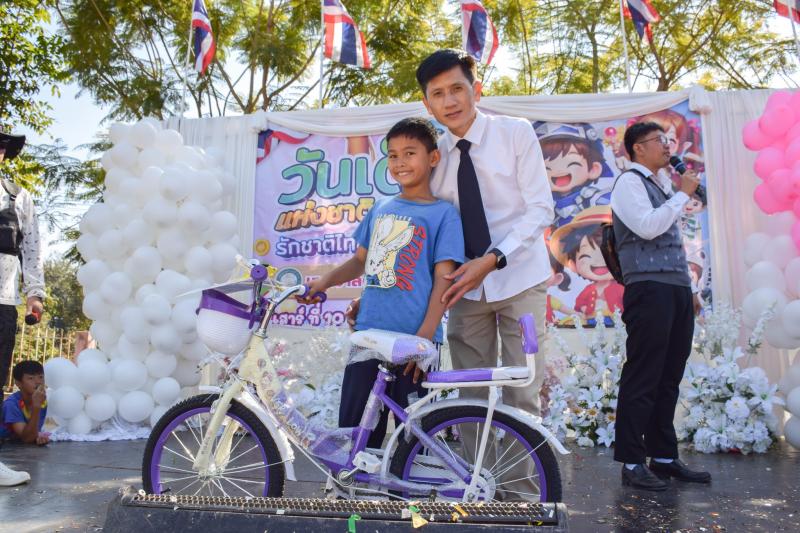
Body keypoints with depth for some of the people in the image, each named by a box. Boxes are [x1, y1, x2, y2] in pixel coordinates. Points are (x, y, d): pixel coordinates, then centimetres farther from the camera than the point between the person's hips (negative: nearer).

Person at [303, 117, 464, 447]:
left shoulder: (443, 214, -2)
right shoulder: (381, 208, 13)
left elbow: (443, 278, -7)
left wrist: (424, 337, -14)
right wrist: (325, 282, 3)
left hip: (414, 340, -4)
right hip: (369, 334, 5)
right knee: (353, 426, 9)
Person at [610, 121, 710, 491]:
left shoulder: (661, 185, 24)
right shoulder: (630, 181, -2)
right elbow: (647, 226, -18)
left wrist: (688, 290, 23)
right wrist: (684, 193, -7)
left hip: (676, 291, 9)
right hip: (650, 291, -9)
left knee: (669, 377, 10)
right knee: (642, 377, -7)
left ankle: (664, 457, 19)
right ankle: (632, 462, 0)